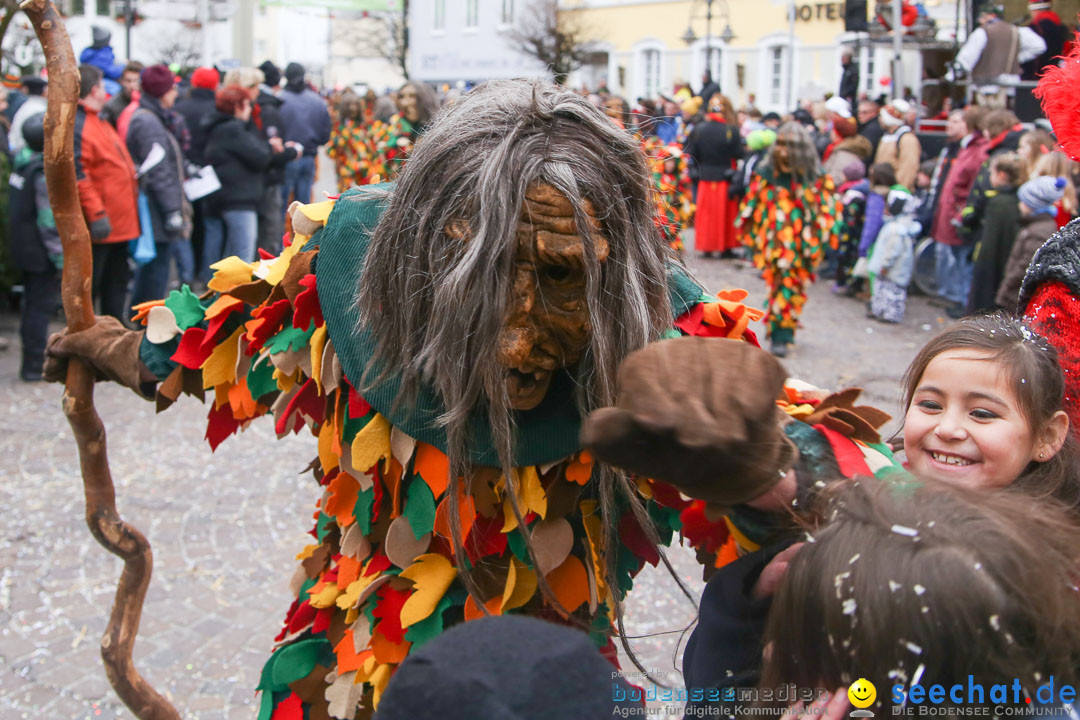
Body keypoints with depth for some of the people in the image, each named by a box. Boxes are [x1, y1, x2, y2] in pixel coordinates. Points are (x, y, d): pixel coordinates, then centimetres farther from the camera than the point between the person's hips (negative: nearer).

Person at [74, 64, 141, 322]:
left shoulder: (99, 121, 17)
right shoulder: (77, 126, -17)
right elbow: (77, 176, -24)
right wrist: (96, 214, -26)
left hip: (120, 221, 10)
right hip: (101, 225, -10)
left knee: (117, 282, 18)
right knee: (88, 286, 0)